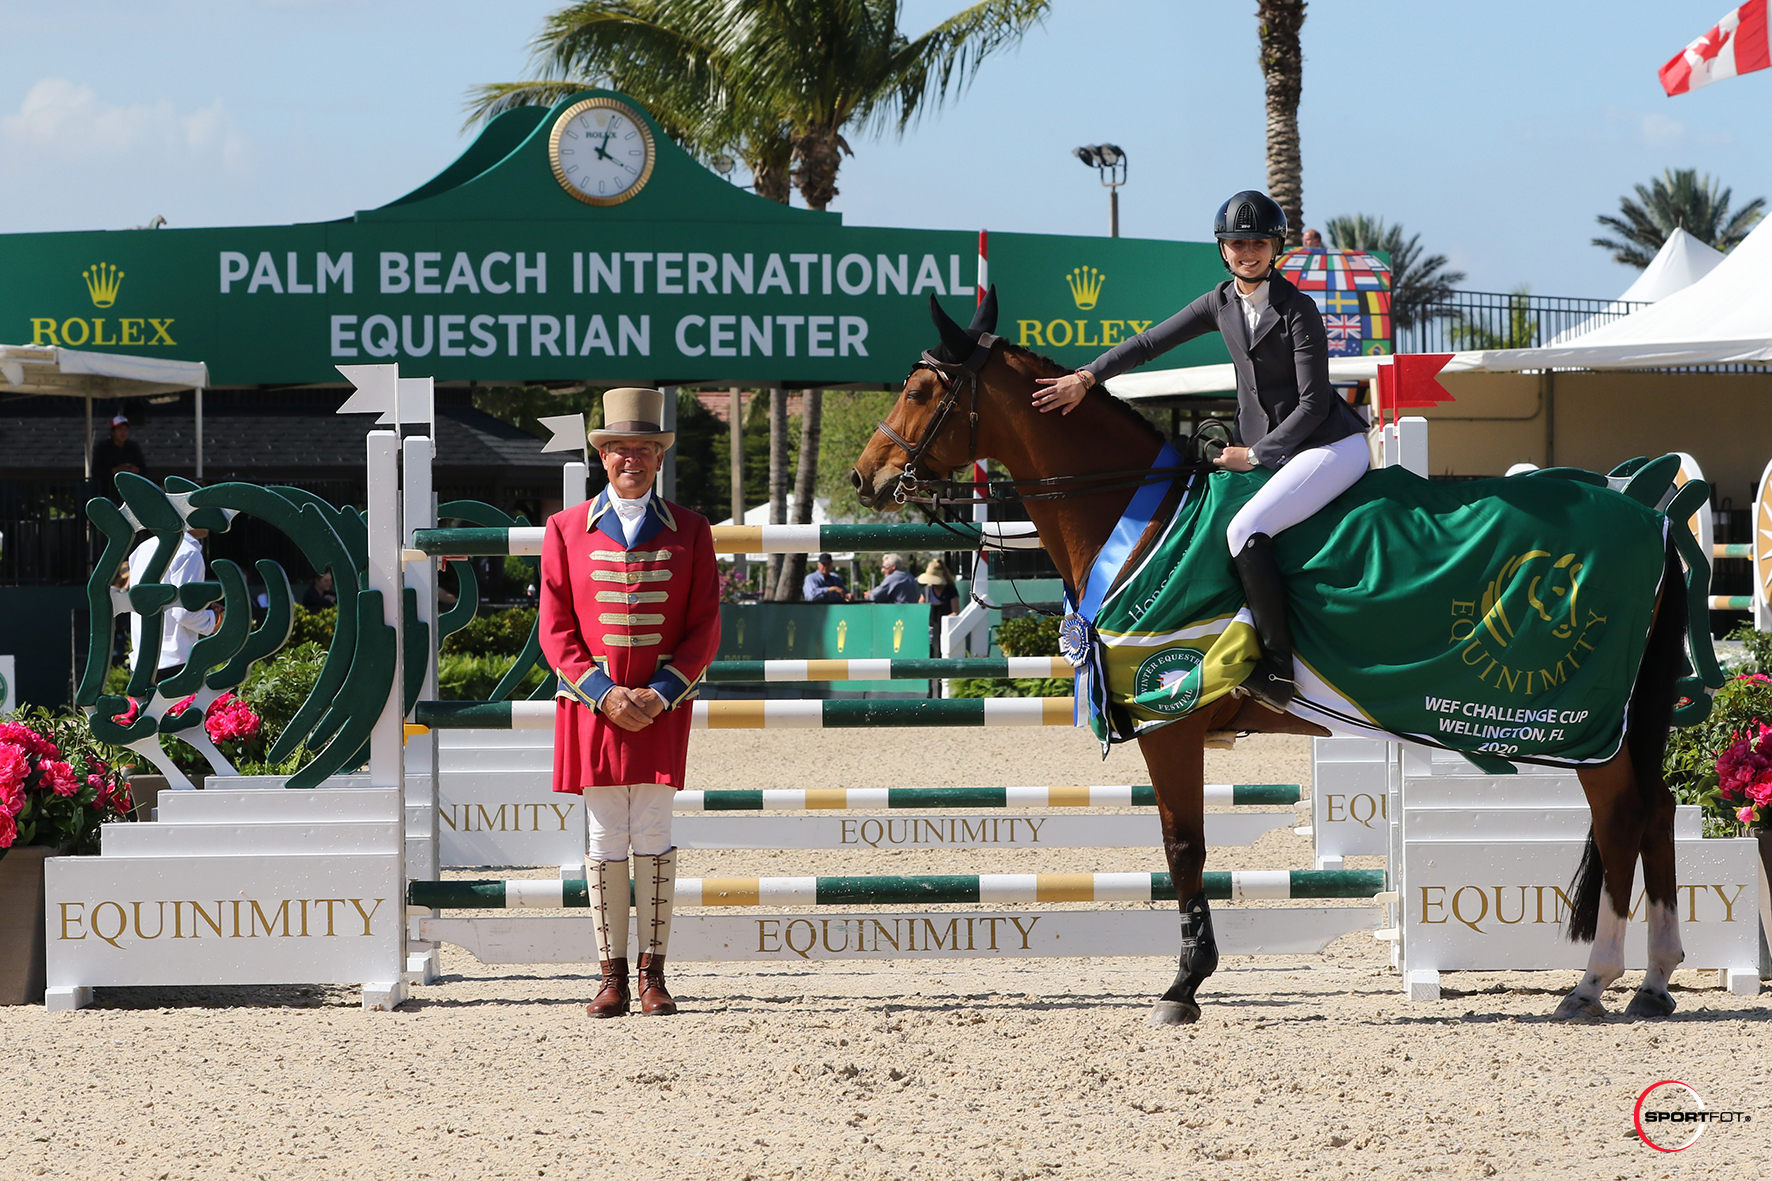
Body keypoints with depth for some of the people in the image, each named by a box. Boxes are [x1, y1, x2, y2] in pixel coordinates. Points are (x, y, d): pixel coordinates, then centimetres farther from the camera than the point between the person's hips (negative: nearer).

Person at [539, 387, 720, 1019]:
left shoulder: (690, 532, 5)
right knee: (604, 841, 3)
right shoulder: (567, 530, 4)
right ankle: (612, 976, 8)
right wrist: (603, 693, -11)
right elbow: (555, 629, 2)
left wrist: (658, 694, -11)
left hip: (662, 707, 0)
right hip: (591, 707, 0)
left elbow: (705, 630, 2)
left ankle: (653, 975, 5)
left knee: (652, 838, -2)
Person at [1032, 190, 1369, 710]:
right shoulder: (1222, 303, 6)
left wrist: (1256, 456, -15)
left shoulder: (1297, 309, -15)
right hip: (1263, 446, 9)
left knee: (1245, 529, -27)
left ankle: (1277, 670, -26)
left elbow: (1313, 403, -16)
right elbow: (1153, 342, 10)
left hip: (1331, 446, -9)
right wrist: (1087, 378, 2)